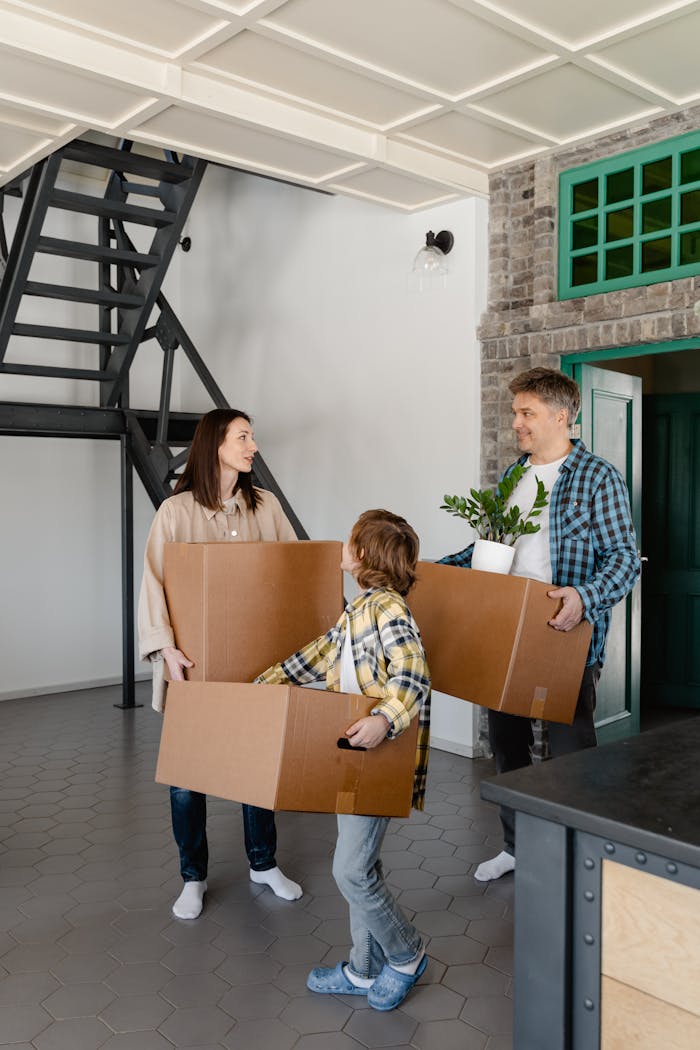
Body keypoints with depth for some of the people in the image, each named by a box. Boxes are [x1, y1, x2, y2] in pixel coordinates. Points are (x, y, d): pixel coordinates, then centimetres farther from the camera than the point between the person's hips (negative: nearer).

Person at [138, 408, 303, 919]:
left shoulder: (265, 506, 3)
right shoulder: (176, 511, -7)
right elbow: (155, 583, -11)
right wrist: (166, 647, -22)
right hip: (195, 661, -3)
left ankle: (264, 863, 33)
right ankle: (194, 877, 26)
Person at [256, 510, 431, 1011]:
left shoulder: (389, 608, -17)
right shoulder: (359, 610, 13)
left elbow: (413, 676, -27)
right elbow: (321, 652, 23)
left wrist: (385, 718, -43)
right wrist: (263, 685, 23)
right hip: (353, 758, 10)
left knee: (352, 870, -3)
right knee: (359, 866, 16)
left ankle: (406, 954, 20)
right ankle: (366, 970, 31)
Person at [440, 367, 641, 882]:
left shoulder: (598, 478, -9)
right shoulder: (513, 476, 12)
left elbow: (625, 559, -14)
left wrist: (585, 597, -33)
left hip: (567, 641, -7)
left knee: (570, 753, 3)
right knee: (507, 742, 17)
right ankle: (516, 846, 35)